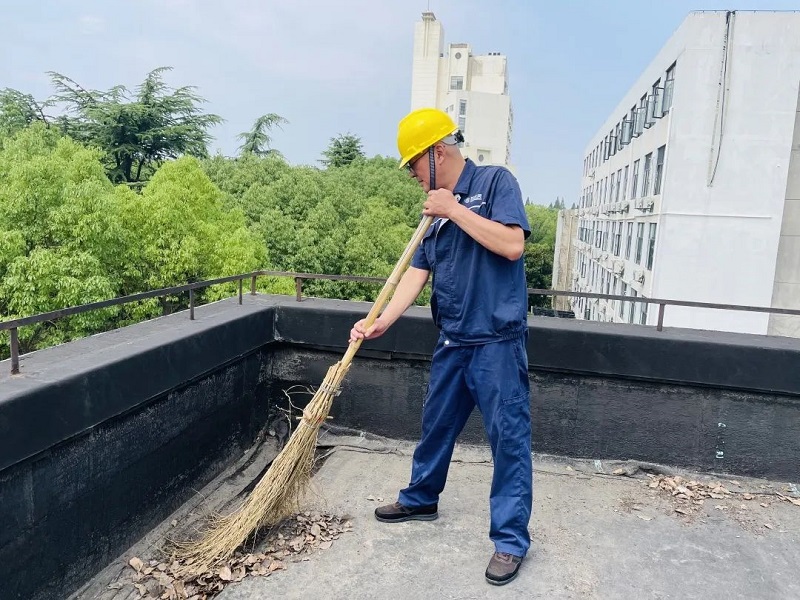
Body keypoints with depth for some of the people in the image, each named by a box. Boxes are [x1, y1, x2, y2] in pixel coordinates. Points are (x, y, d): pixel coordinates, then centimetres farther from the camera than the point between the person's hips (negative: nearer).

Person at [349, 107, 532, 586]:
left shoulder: (495, 182, -8)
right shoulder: (437, 210, 11)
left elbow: (512, 245, -22)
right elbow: (417, 273, 6)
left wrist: (455, 209, -18)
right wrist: (380, 322, -5)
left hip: (498, 342, -7)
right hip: (453, 342, 7)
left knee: (509, 436, 1)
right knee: (437, 423, 20)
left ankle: (512, 538, 15)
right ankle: (421, 499, 41)